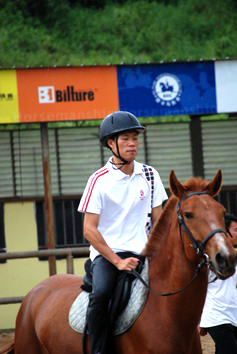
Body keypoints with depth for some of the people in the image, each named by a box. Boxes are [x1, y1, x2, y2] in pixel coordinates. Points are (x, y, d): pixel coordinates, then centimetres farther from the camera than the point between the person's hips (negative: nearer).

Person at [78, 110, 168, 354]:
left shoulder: (149, 175, 8)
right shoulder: (99, 180, -6)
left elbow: (158, 220, 14)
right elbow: (89, 230, -8)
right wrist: (118, 261, -16)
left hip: (140, 252, 4)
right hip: (106, 253, -4)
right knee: (100, 294, -32)